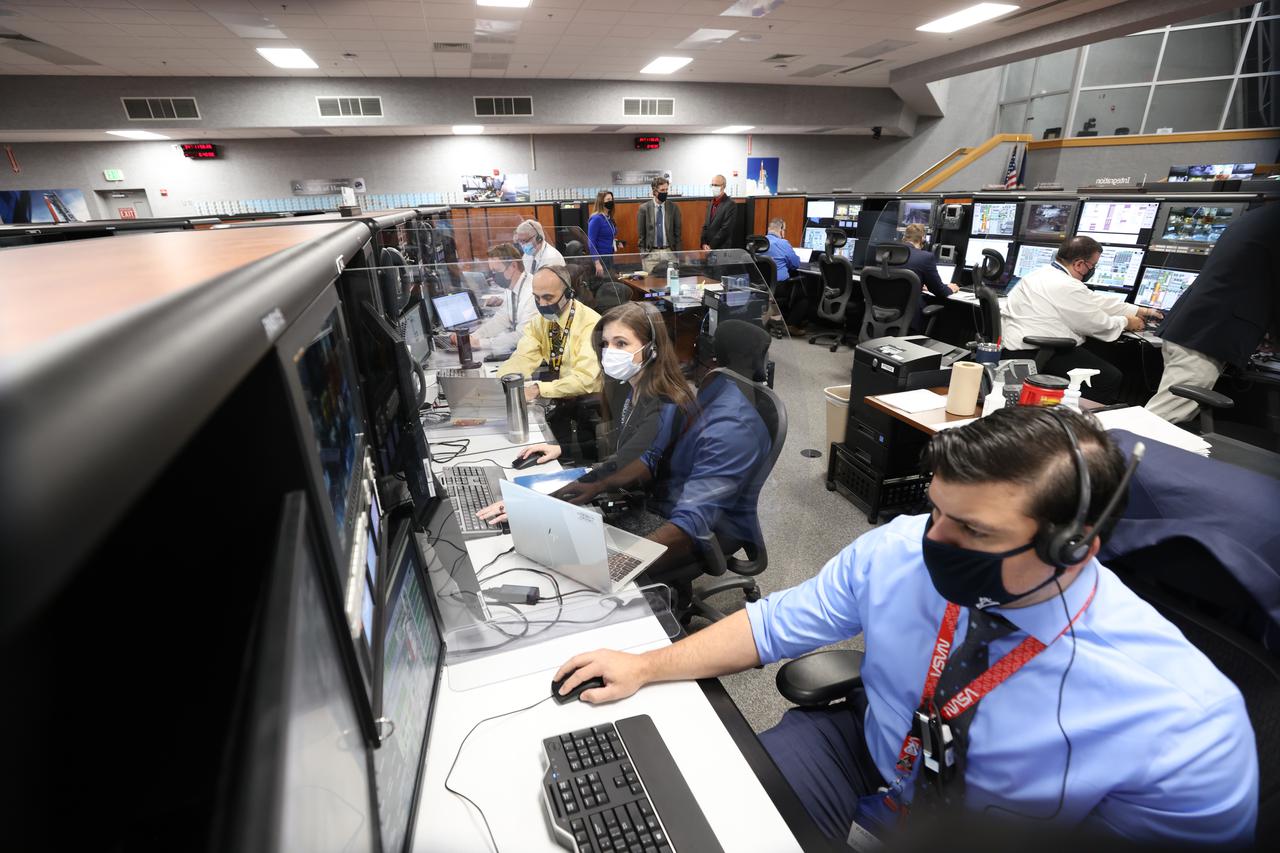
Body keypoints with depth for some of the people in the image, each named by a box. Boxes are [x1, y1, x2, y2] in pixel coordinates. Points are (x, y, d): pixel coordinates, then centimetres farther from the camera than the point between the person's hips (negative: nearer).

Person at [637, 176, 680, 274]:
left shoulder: (673, 207, 5)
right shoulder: (644, 208, 0)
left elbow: (677, 231, 8)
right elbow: (640, 233, 3)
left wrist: (678, 252, 2)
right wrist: (643, 253, -1)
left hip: (669, 252, 1)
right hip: (650, 253, -1)